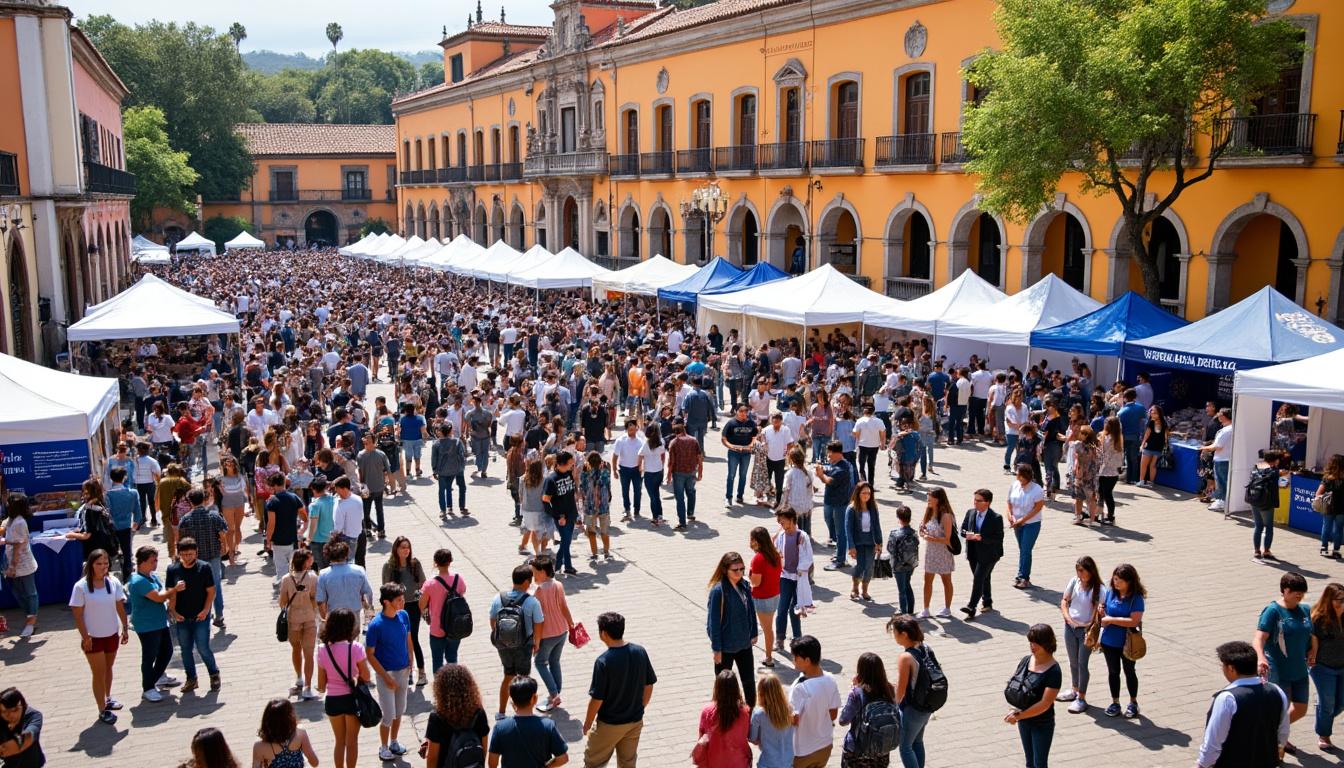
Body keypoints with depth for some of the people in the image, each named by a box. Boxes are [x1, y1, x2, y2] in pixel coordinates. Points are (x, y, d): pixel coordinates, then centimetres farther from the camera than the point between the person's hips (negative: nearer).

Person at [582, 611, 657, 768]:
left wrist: (587, 724, -4)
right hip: (635, 721, 5)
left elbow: (597, 699, -19)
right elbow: (649, 686, 1)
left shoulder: (603, 661, -25)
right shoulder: (640, 652, -9)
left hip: (609, 725, -5)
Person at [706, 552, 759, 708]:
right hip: (725, 647, -5)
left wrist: (753, 633, 11)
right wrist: (717, 649, -14)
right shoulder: (718, 590, -20)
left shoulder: (745, 586, -3)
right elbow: (714, 621, -17)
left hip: (744, 643, 5)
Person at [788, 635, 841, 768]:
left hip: (801, 751, -6)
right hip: (825, 746, 6)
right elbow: (833, 714, 1)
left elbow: (793, 720, -25)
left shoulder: (800, 688, -30)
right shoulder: (830, 681, -10)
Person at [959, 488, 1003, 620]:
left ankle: (971, 608, -15)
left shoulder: (996, 518, -14)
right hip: (973, 553, 6)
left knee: (978, 578, -14)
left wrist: (981, 538, -27)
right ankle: (988, 603, 37)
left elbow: (998, 538, -15)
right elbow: (963, 529, 11)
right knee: (983, 579, 19)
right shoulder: (970, 512, 3)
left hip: (988, 554, -6)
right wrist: (967, 534, -13)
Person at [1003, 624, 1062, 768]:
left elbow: (1044, 704, -23)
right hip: (1024, 721, 6)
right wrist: (1016, 709, -16)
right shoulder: (1026, 660, -4)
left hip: (1042, 725, -6)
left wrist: (1019, 715, -20)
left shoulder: (1053, 671, -21)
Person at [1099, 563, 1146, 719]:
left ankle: (1133, 703, 34)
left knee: (1129, 671, 16)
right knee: (1113, 671, 16)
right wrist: (1101, 612, -12)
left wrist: (1111, 620, -24)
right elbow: (1103, 608, 11)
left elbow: (1134, 621, -27)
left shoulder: (1136, 598, -19)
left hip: (1128, 643, -3)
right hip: (1109, 641, 4)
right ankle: (1115, 703, 31)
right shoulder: (1110, 592, -6)